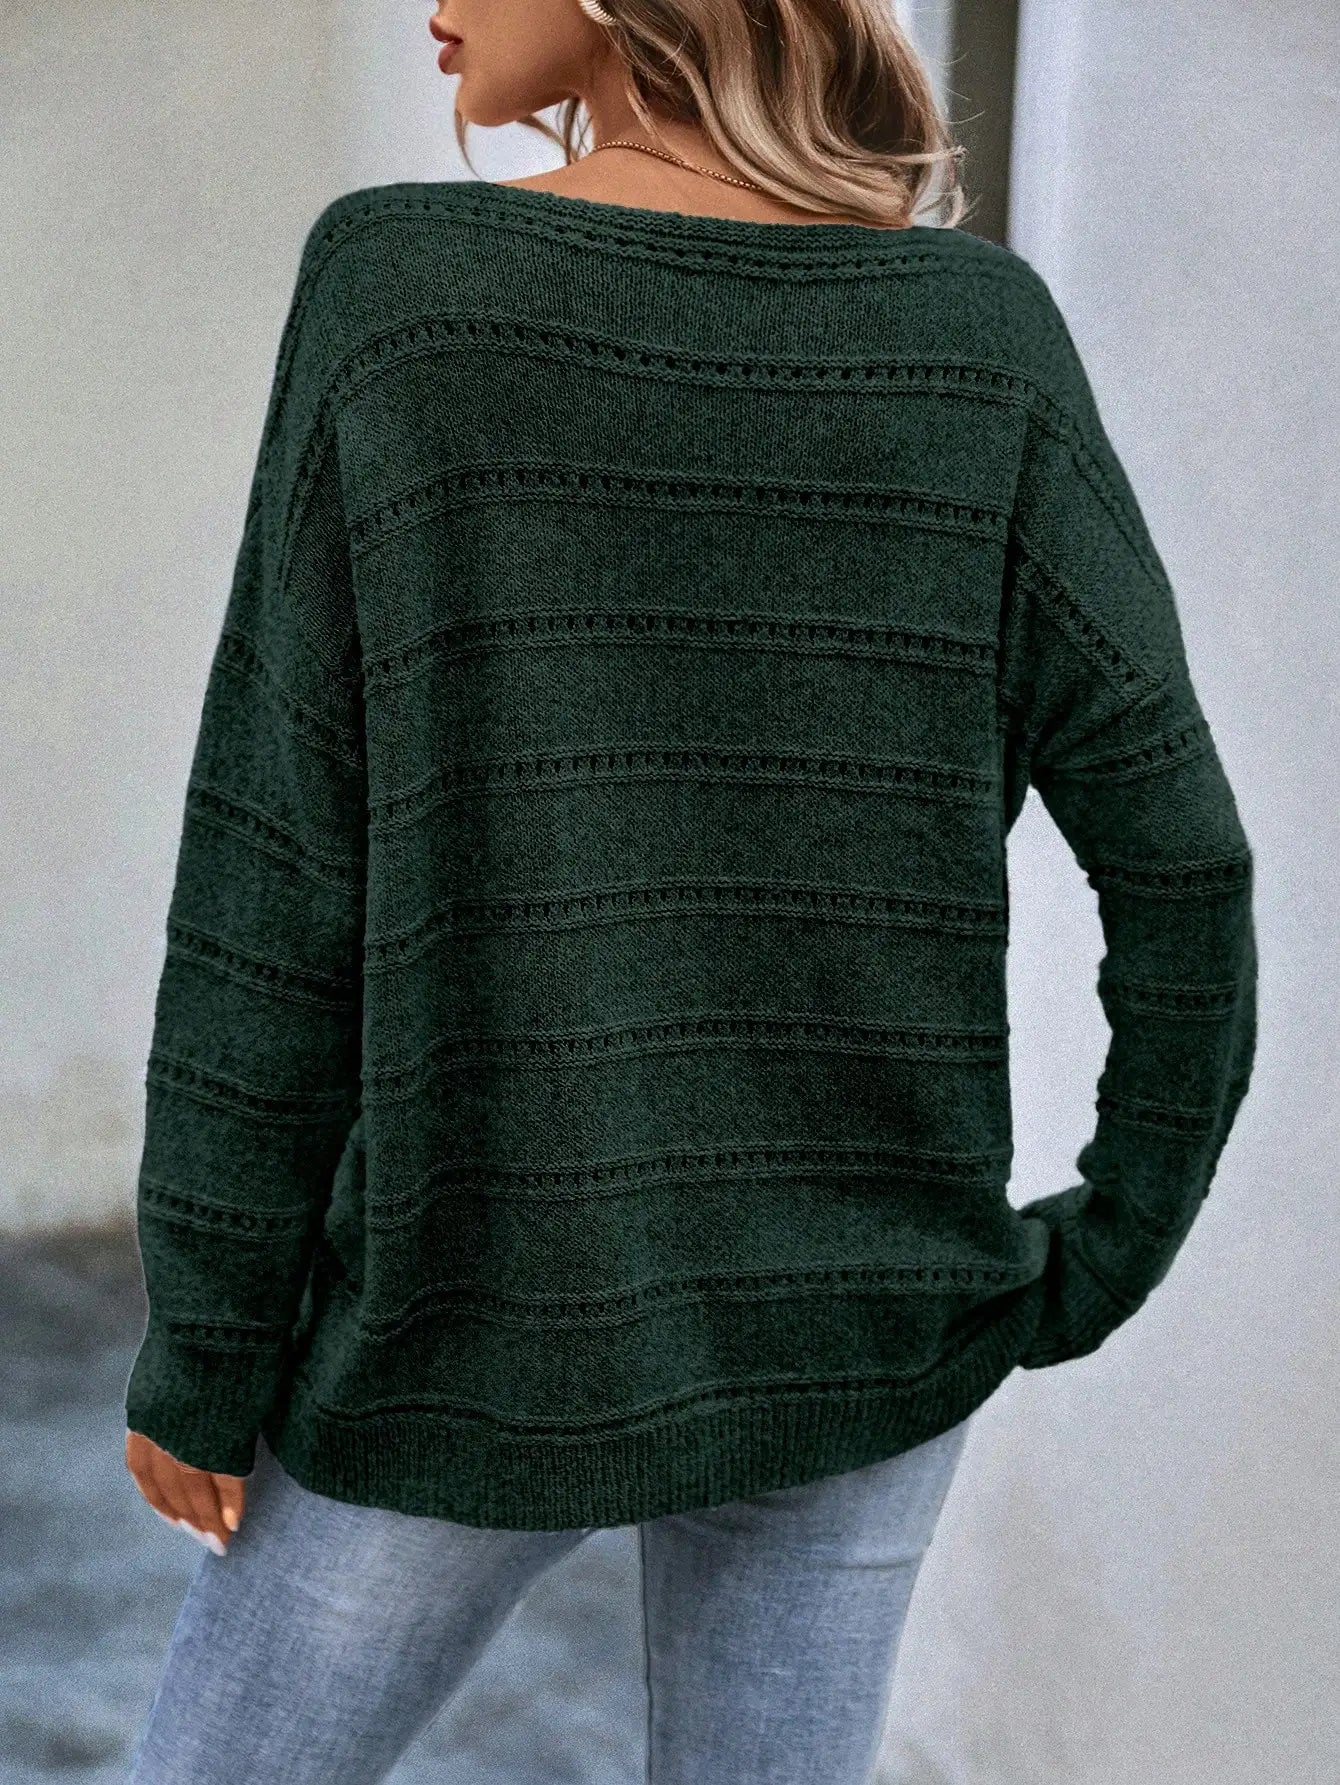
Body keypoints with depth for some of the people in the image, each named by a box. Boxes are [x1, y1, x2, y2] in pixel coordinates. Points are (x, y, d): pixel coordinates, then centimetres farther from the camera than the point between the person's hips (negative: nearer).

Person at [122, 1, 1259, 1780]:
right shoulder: (984, 331, -5)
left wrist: (201, 1336, -3)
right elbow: (1179, 863, -8)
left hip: (492, 1307, -2)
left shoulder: (395, 286, -12)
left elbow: (279, 865, -12)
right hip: (856, 1300, 3)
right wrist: (1104, 1263, 6)